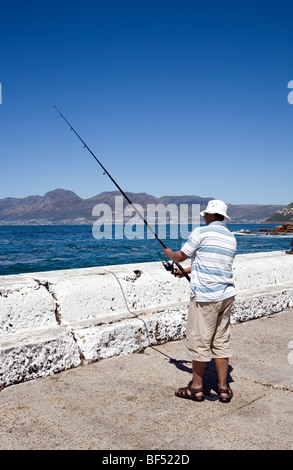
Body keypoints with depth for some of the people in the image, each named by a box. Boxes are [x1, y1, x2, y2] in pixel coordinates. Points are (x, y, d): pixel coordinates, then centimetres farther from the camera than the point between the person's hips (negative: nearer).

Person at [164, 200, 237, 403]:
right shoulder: (231, 238, 12)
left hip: (205, 296, -7)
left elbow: (181, 256, 0)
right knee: (221, 341, 13)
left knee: (199, 341, 4)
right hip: (227, 295, 7)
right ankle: (223, 388, 19)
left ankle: (196, 388, 16)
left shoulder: (201, 232, -9)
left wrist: (169, 253, 23)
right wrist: (187, 271, 30)